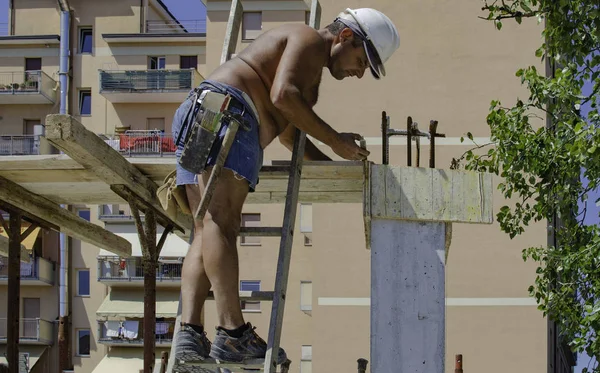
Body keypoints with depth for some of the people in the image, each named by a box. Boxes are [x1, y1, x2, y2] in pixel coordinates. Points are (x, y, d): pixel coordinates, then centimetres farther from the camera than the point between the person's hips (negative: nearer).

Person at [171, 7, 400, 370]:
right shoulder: (311, 40, 1)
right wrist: (335, 140, -8)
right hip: (224, 110, -10)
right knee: (222, 222, -19)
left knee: (207, 231, -1)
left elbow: (285, 128, 44)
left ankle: (190, 333, -14)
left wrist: (331, 163, 38)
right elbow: (283, 95, -16)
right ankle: (233, 332, -26)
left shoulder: (310, 66, 33)